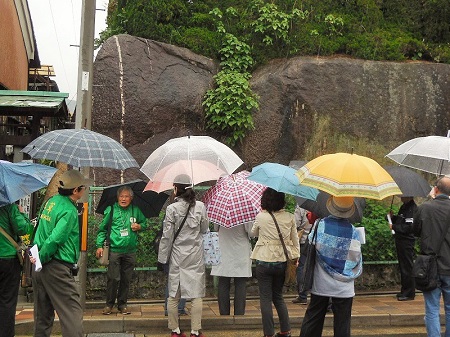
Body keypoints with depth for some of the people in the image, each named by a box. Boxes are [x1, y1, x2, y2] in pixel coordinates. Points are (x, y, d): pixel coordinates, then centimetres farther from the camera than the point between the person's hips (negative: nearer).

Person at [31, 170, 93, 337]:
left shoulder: (51, 201, 10)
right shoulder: (69, 210, -16)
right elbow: (55, 239, -24)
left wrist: (39, 254, 14)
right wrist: (41, 258, -12)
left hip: (40, 268, 9)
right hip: (56, 268, -9)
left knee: (43, 314, 16)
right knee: (72, 312, -8)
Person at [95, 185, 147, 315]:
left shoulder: (136, 210, 7)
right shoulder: (111, 210, 1)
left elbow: (144, 223, 21)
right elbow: (103, 228, 6)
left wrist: (139, 226, -2)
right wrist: (99, 245, 0)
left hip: (130, 250, 3)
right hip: (114, 249, -3)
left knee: (126, 279, 8)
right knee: (113, 278, -4)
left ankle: (122, 304, 20)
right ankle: (109, 304, 11)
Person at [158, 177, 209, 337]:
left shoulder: (172, 208, -9)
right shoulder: (200, 206, -3)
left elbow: (167, 236, -7)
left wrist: (163, 257, 2)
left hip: (177, 257, -1)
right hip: (196, 257, 1)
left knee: (173, 295, 10)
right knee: (196, 295, 6)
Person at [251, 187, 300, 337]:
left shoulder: (261, 217, -10)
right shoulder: (289, 217, -2)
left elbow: (253, 233, 11)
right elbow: (295, 241, 5)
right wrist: (296, 257, 15)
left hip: (264, 262, -4)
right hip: (283, 262, 4)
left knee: (265, 298, 6)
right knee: (278, 296, 20)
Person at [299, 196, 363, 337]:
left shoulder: (320, 225, -10)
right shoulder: (353, 232, -9)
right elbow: (357, 260, -5)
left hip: (320, 285, 1)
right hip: (344, 288, -1)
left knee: (312, 320, 13)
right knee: (342, 324, 8)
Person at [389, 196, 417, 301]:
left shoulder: (413, 208, -16)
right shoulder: (403, 207, 14)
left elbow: (409, 227, -22)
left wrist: (394, 227, -16)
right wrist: (392, 217, 6)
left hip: (407, 242, -10)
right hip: (400, 240, 10)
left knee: (407, 267, -3)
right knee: (402, 266, 15)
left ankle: (409, 293, 4)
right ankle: (404, 291, 25)